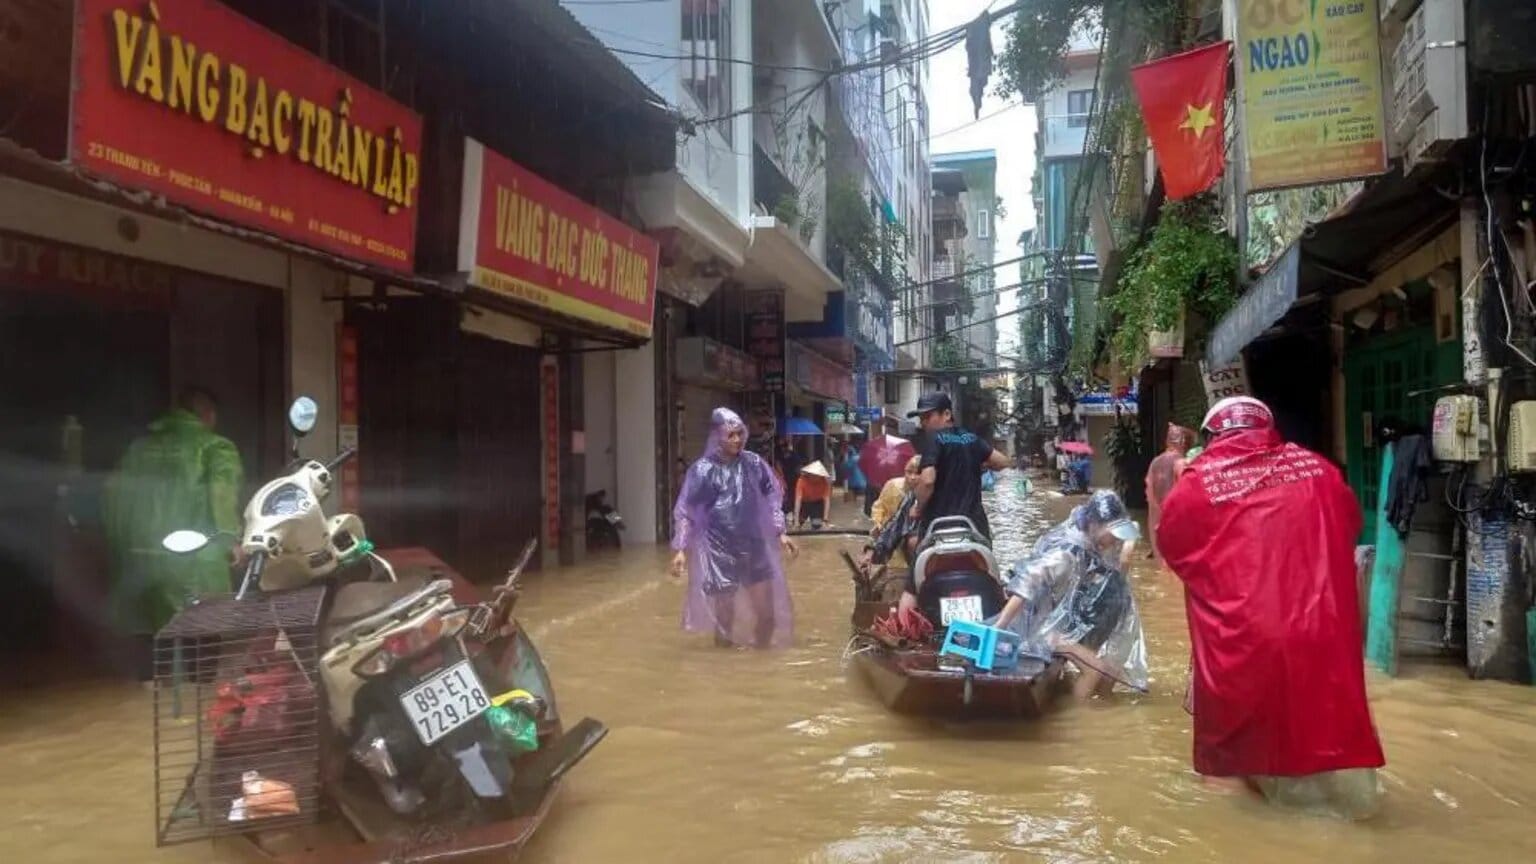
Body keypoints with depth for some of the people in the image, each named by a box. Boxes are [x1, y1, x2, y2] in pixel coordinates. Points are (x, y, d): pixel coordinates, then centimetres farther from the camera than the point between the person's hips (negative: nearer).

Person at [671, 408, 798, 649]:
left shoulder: (753, 463, 1)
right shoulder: (703, 470, -8)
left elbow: (771, 500, 11)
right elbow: (685, 512, -6)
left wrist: (780, 533, 5)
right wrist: (680, 549, -13)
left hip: (754, 547, 3)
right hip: (719, 550, -3)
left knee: (768, 612, 6)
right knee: (724, 615, 1)